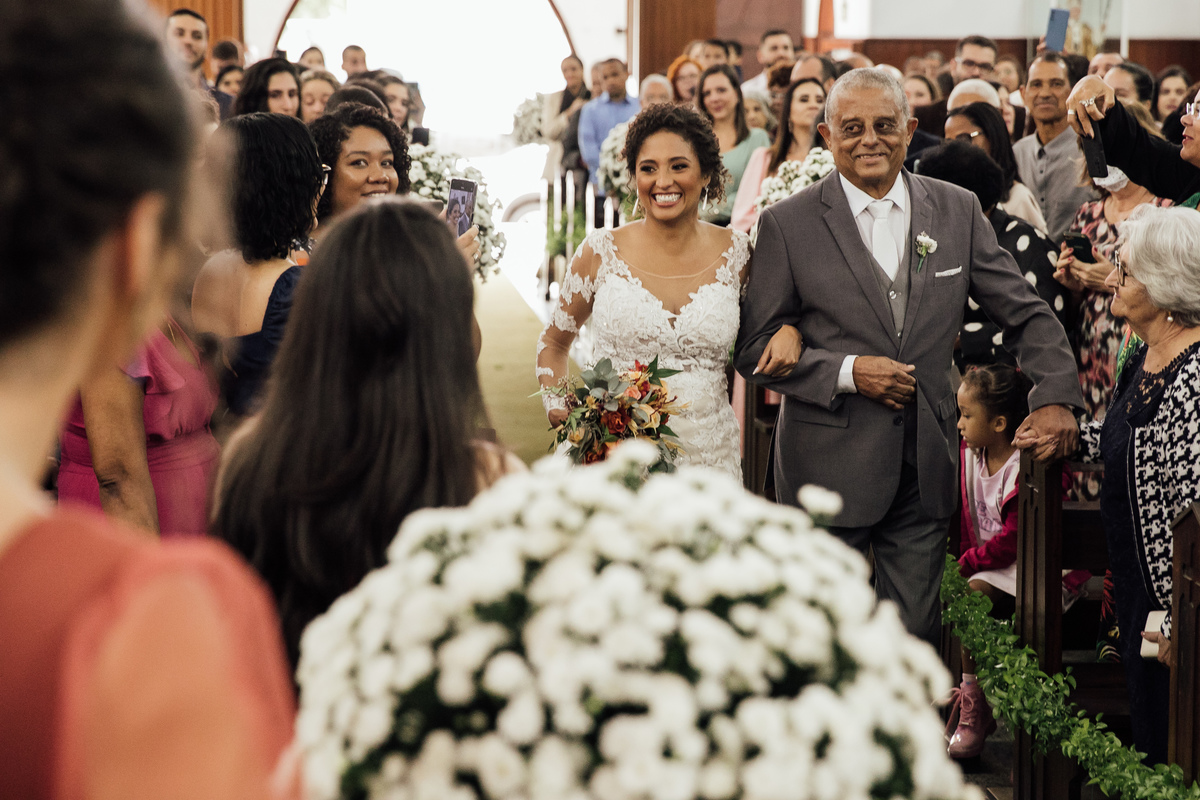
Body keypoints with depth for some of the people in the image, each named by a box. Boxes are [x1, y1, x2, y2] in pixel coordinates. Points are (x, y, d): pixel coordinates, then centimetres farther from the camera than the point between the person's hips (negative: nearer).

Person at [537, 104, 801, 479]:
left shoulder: (735, 253, 1)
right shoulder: (602, 251, -1)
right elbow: (554, 341, 13)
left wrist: (789, 332, -5)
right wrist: (556, 406, -3)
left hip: (706, 454, 1)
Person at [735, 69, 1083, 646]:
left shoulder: (957, 210, 6)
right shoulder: (787, 224, -2)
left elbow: (1027, 314, 10)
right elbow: (754, 346, -2)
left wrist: (1054, 396, -4)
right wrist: (847, 372, -14)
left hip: (925, 467, 2)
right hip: (829, 466, -2)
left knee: (916, 631, 6)